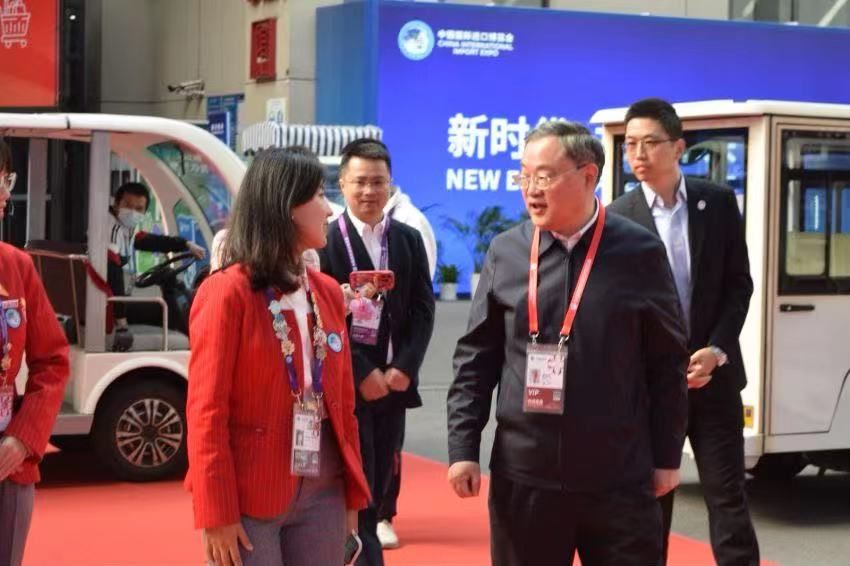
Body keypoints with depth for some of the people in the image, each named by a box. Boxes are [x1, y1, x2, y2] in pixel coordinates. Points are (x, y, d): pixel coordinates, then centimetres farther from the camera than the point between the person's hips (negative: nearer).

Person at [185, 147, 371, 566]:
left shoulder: (327, 292, 11)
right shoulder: (227, 293, -9)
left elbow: (342, 402, 13)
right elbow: (206, 411, -11)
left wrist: (353, 492, 10)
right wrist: (216, 513, -13)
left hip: (322, 495, 6)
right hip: (249, 499, -6)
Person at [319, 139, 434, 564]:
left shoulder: (409, 240, 10)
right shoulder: (323, 241, -6)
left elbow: (423, 309, 6)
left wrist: (403, 368, -8)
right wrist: (361, 373, -14)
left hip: (393, 381, 5)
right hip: (345, 386, -5)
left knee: (375, 490, 11)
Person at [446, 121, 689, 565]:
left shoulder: (639, 252, -3)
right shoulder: (505, 252, 4)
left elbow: (667, 362, 1)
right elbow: (476, 358, 6)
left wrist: (667, 457, 2)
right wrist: (463, 447, 0)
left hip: (619, 477, -2)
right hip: (523, 473, 2)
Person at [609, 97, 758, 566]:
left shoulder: (719, 202, 2)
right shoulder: (618, 218, -4)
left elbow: (739, 283, 3)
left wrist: (717, 350, -9)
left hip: (714, 373, 1)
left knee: (727, 496, 3)